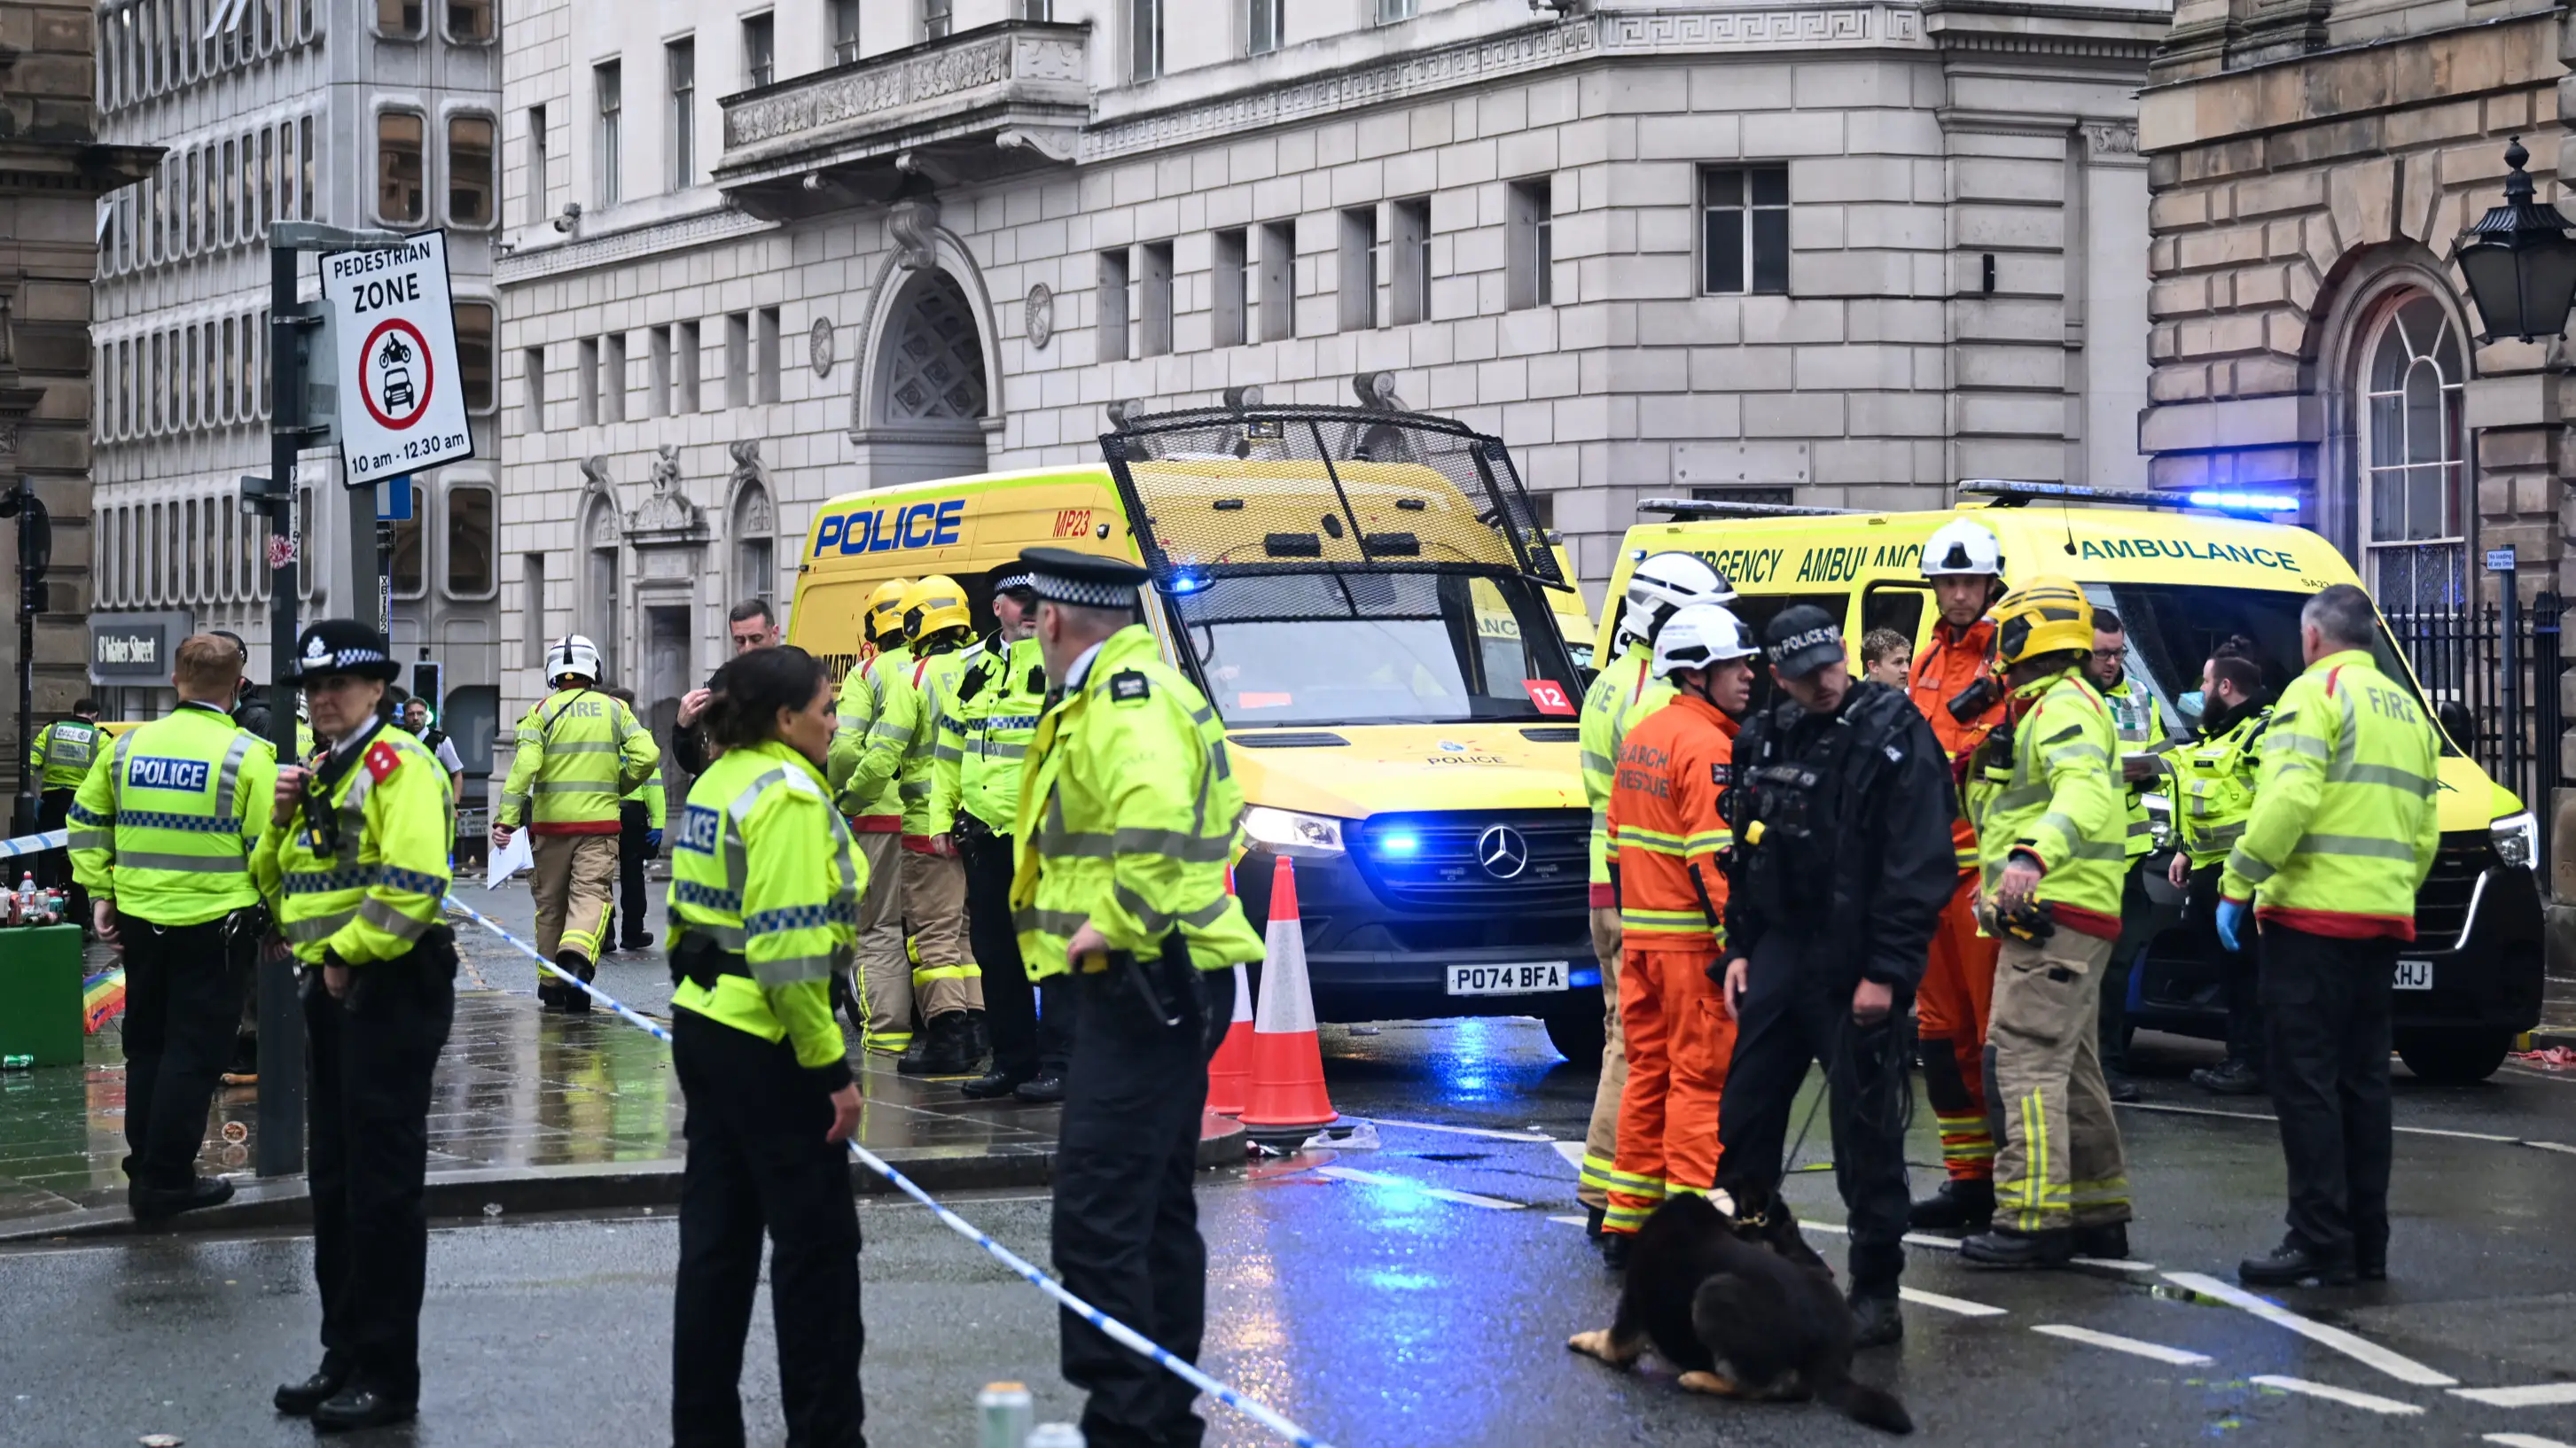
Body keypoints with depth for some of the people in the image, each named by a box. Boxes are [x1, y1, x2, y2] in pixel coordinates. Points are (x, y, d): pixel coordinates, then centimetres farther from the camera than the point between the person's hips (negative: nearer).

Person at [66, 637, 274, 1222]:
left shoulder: (129, 746, 3)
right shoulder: (247, 754, -11)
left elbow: (86, 819, 8)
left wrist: (100, 893, 12)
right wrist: (274, 917, -1)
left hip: (139, 922, 5)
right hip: (214, 927, -5)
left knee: (146, 1045, 17)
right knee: (193, 1052, 3)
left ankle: (143, 1172, 24)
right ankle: (168, 1181, 5)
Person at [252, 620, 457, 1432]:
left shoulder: (398, 767, -12)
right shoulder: (319, 773, 17)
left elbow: (411, 885, -23)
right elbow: (276, 880, 19)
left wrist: (348, 953, -15)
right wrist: (282, 818, 2)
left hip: (389, 990, -9)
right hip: (331, 992, 9)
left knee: (383, 1183, -5)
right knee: (333, 1180, 14)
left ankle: (388, 1377, 1)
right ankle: (345, 1357, 23)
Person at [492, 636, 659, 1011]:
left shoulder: (542, 712, 0)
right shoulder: (615, 709, 5)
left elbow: (524, 766, -12)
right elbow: (648, 755, -4)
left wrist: (506, 819, -15)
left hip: (551, 823, 0)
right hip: (600, 823, 0)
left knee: (550, 901, 12)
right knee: (591, 895, -5)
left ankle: (551, 983, 21)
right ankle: (577, 954, -34)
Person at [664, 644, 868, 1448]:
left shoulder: (717, 782, 11)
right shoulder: (789, 794, -16)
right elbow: (789, 946, -22)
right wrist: (830, 1065, -18)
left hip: (703, 1024, 9)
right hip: (766, 1044, -9)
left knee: (718, 1237, 12)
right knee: (819, 1241, 1)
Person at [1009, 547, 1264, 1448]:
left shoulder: (1125, 702, -16)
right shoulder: (1141, 688, 18)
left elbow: (1154, 818, -35)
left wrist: (1114, 926, -24)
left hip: (1136, 988, -11)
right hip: (1159, 991, 11)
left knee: (1097, 1218, -12)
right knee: (1158, 1211, 17)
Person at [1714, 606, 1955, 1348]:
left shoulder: (1893, 736, -9)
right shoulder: (1763, 740, 11)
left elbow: (1920, 865, -14)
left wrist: (1886, 971, -17)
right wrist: (1740, 948, 10)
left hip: (1857, 966, -6)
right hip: (1779, 949, 6)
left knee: (1866, 1131, -2)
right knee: (1744, 1118, 8)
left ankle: (1876, 1293, 6)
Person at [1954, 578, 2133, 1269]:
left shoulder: (2064, 705, -13)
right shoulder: (2043, 708, 23)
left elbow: (2086, 790, -32)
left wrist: (2032, 855, -47)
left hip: (2054, 917, -11)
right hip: (2046, 918, 11)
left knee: (2027, 1061, -14)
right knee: (2070, 1070, 15)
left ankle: (2033, 1218, -18)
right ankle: (2098, 1214, 21)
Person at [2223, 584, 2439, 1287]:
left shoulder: (2315, 692, -5)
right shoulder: (2407, 709, 20)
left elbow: (2288, 798, -19)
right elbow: (2425, 833, 18)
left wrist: (2237, 882, -15)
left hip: (2312, 914, -8)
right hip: (2383, 918, 8)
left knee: (2306, 1079, -7)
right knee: (2361, 1079, 12)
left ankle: (2320, 1242, -11)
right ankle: (2367, 1242, 14)